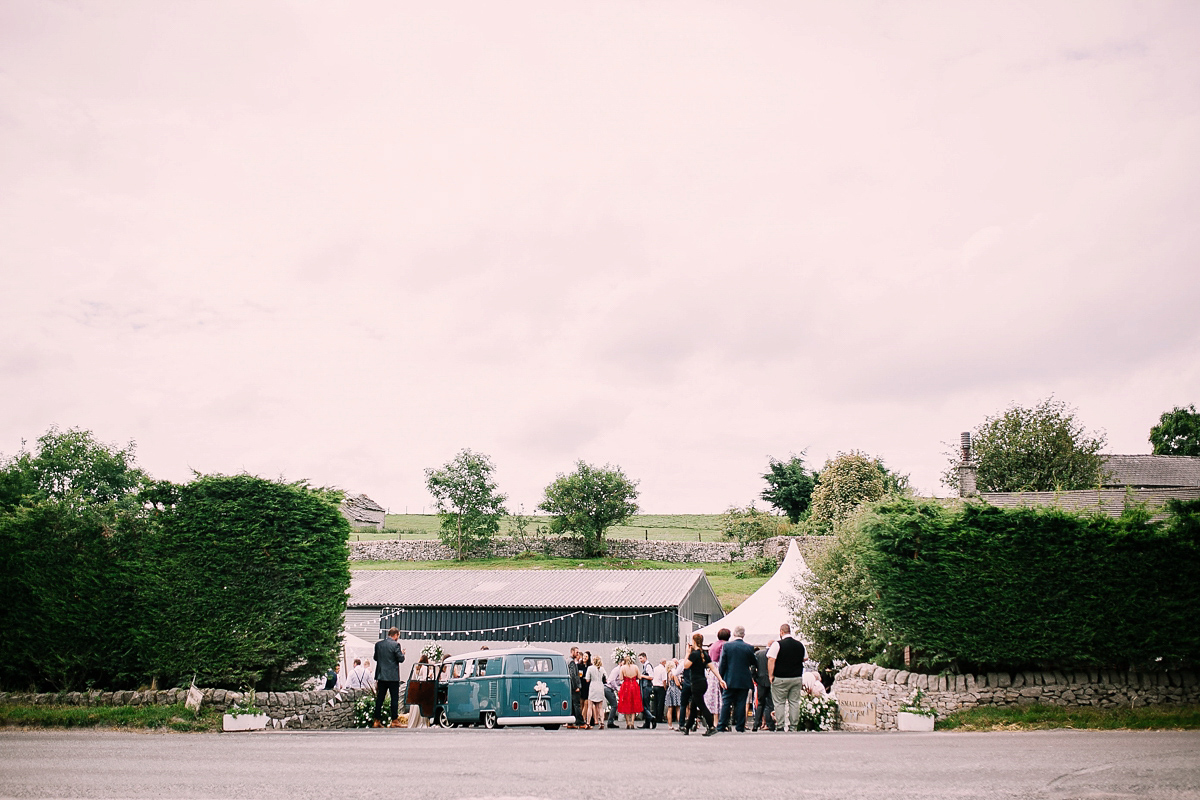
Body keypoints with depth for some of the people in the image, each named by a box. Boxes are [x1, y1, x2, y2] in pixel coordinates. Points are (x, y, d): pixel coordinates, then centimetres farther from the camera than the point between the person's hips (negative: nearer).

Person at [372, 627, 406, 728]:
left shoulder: (378, 644, 5)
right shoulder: (395, 645, -12)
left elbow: (375, 658, 14)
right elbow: (401, 659, -11)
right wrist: (402, 653, 9)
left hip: (381, 675, 5)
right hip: (393, 676, -5)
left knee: (379, 698, 9)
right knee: (395, 698, 2)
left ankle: (376, 721, 10)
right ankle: (394, 721, 2)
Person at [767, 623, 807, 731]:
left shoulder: (777, 644, -10)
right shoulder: (800, 644, 5)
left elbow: (771, 661, -13)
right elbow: (804, 660, 19)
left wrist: (771, 675, -7)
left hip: (780, 679, -4)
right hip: (797, 678, 4)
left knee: (779, 703, 3)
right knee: (794, 702, 8)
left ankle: (780, 727, 0)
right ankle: (794, 727, 9)